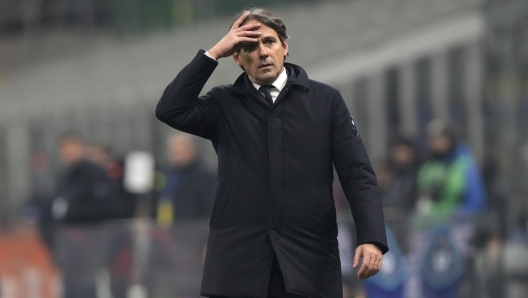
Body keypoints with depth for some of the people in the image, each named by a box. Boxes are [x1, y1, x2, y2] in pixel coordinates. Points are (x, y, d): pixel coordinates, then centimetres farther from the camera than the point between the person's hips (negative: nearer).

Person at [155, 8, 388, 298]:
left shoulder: (325, 100, 8)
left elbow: (357, 174, 3)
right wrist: (213, 54, -4)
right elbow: (170, 110, -6)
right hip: (238, 260, 0)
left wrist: (372, 237, -11)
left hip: (309, 260, 0)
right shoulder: (224, 104, 11)